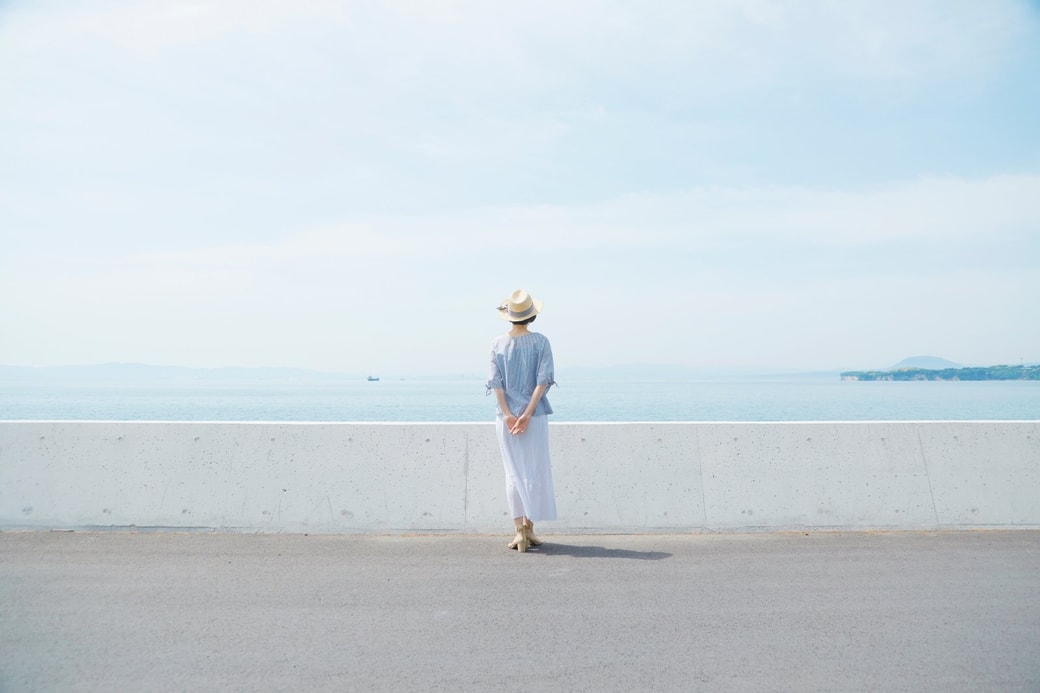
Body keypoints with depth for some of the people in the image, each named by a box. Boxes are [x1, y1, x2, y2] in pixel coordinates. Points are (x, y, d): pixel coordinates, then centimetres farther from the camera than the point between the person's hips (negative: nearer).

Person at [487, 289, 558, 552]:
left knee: (514, 472, 6)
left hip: (506, 416, 1)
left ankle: (520, 530, 0)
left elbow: (496, 382, -5)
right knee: (534, 471, 10)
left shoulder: (498, 343, 1)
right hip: (535, 415, -1)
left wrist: (508, 414, -8)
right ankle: (529, 527, 16)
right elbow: (543, 380, -10)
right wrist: (527, 414, -12)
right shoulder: (541, 342, -2)